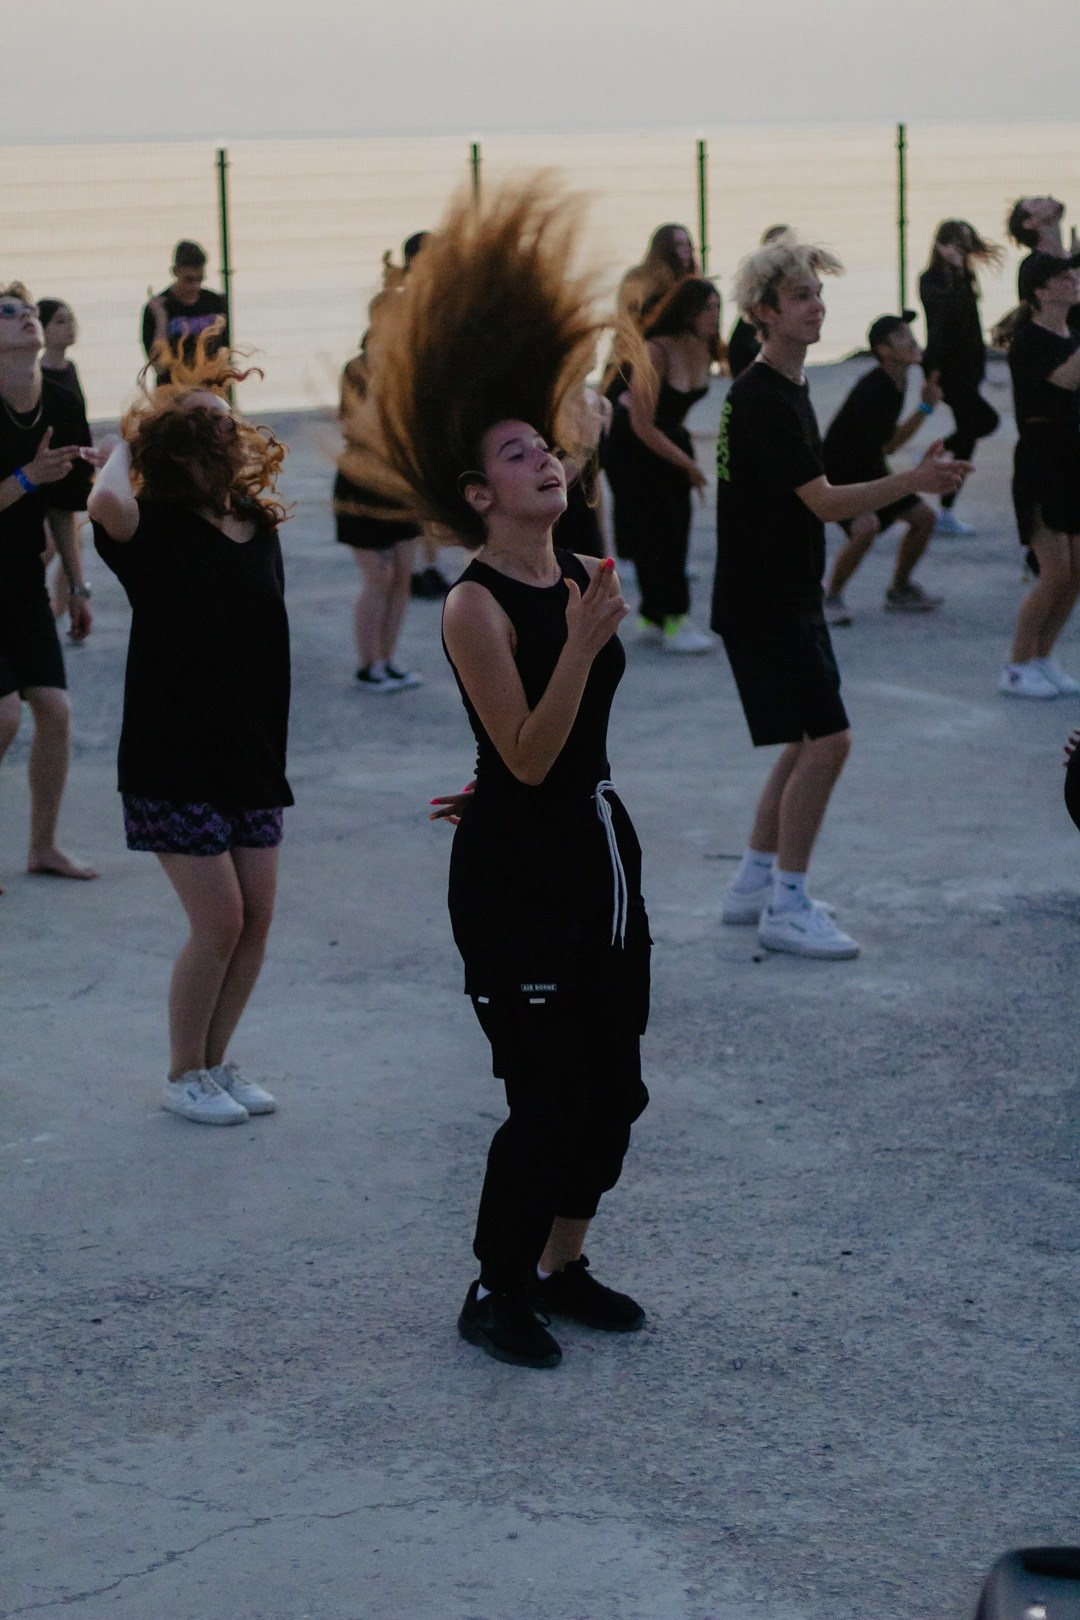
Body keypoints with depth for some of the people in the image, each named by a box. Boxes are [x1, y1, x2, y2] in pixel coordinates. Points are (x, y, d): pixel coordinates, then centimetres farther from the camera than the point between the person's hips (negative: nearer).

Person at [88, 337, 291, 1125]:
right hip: (175, 757, -6)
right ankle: (184, 1074, 12)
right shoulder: (158, 530, -12)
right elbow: (109, 506, -35)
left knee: (257, 917, 6)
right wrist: (127, 442, -18)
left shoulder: (258, 526, 5)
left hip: (251, 754, 6)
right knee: (220, 919, -6)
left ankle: (216, 1059, 24)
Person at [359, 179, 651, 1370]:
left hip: (598, 853, 8)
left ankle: (560, 1264, 29)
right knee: (547, 1101, -3)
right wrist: (583, 639, -26)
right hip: (514, 877, -7)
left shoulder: (584, 578, 5)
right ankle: (494, 1293, 13)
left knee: (613, 1087, 12)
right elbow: (527, 755, -20)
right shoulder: (475, 606, -17)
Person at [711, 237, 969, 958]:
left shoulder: (787, 389, 13)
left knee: (806, 742, 15)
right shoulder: (763, 400, -19)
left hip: (787, 597, 10)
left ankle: (756, 884, 25)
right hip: (763, 604, -10)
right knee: (828, 739, -12)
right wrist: (912, 480, -32)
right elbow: (823, 502, -24)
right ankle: (785, 905, -5)